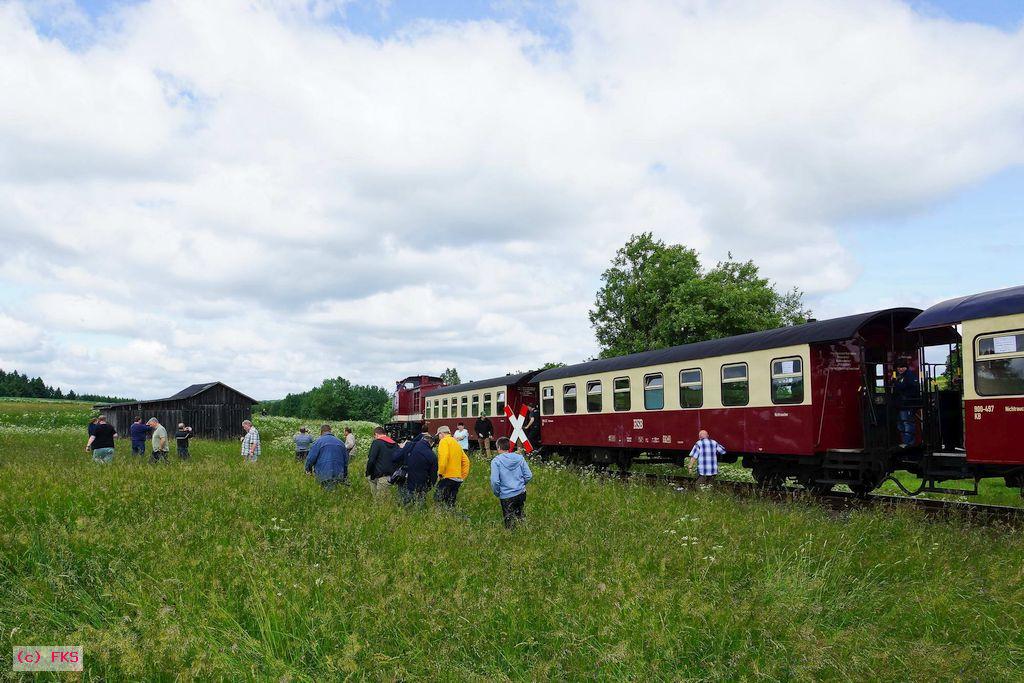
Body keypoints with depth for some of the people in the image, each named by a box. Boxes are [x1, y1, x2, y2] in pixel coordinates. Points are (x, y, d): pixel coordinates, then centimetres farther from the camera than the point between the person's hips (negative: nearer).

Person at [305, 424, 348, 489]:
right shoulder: (340, 442, 14)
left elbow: (310, 458, -5)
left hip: (323, 474, -4)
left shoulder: (319, 441, -1)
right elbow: (346, 460, 21)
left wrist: (308, 469, 16)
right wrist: (345, 477, 31)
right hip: (338, 475, 4)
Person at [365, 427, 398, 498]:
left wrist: (368, 474, 1)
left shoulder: (376, 442, -6)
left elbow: (371, 460, -12)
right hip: (393, 476, 6)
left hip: (381, 476, -6)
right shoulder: (395, 444, 14)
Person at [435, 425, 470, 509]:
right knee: (450, 504, 11)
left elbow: (443, 458, -19)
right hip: (458, 479, 8)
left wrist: (440, 473, -11)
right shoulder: (456, 443, 22)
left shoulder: (444, 441, -3)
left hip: (448, 477, -8)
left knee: (438, 499, -11)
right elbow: (466, 461, 21)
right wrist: (462, 476, 20)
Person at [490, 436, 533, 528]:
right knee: (521, 518, 19)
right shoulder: (520, 458, 0)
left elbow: (495, 481, -17)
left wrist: (497, 493, 1)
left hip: (506, 496, -4)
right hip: (521, 493, 4)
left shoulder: (496, 461, -11)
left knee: (510, 524, 6)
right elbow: (529, 475, 0)